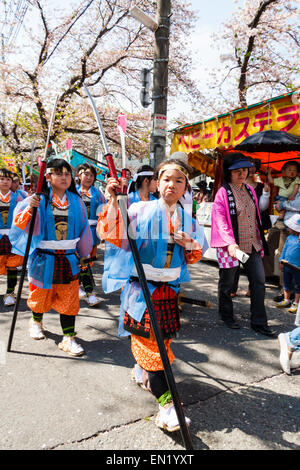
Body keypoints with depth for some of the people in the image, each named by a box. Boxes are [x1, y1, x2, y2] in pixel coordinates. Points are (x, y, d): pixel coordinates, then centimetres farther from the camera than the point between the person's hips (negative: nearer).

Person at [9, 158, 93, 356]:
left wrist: (83, 253, 13)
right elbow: (20, 223, -11)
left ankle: (69, 338, 13)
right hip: (44, 257, -1)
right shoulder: (39, 199, -5)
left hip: (69, 258, 2)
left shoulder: (76, 201, 3)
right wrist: (30, 209, -30)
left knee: (69, 299, 3)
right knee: (41, 293, 17)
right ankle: (36, 321, 46)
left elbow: (83, 227, 11)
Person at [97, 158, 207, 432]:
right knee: (149, 340, -3)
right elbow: (112, 235, -19)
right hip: (141, 286, -5)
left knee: (162, 337, 17)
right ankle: (166, 403, 6)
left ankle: (142, 371, 45)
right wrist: (114, 202, -26)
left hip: (170, 288, 5)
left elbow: (194, 257, 12)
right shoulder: (142, 210, -9)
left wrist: (190, 244, -10)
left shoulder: (187, 220, 5)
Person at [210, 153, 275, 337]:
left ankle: (259, 322, 18)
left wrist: (260, 240, 17)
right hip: (231, 247, -6)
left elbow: (256, 217, 18)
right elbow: (220, 221, -16)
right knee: (227, 283, 9)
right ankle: (226, 315, 32)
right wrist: (230, 243, -28)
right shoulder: (223, 193, -10)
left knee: (259, 282, 5)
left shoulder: (250, 190, 11)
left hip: (252, 245, 6)